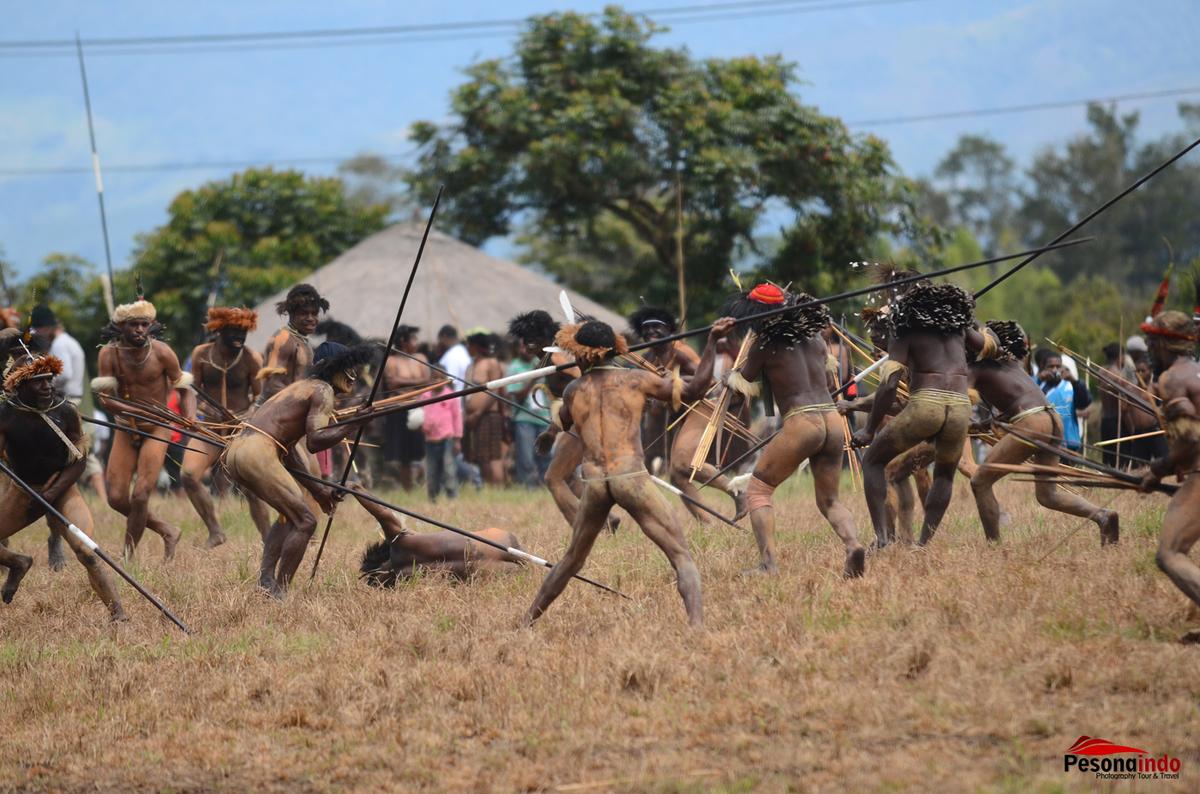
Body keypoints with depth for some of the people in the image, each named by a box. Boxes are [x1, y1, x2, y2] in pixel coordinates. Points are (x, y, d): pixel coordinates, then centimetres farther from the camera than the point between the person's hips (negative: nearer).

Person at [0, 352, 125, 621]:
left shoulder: (65, 411, -11)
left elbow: (80, 460, -7)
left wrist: (52, 493, -16)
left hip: (61, 491, -3)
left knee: (87, 553, -22)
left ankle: (118, 615, -22)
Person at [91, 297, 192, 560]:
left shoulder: (161, 353, -13)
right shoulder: (110, 354, -8)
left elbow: (184, 388, -3)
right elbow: (105, 397, -12)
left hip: (156, 429, -3)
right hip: (126, 430, 3)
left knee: (140, 495, -15)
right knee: (117, 498, -2)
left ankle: (128, 557, 0)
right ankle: (166, 531, 20)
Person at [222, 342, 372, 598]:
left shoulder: (303, 387, 29)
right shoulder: (323, 391, 0)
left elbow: (288, 448, 31)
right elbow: (314, 441, -13)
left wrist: (317, 490, 32)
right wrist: (351, 426, -8)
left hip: (235, 451, 10)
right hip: (257, 453, -10)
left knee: (291, 515, 24)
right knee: (305, 521, -5)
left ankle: (265, 580, 13)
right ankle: (278, 591, -8)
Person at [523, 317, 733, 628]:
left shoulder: (574, 390, 13)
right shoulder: (635, 380, 5)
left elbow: (563, 424, 34)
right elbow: (694, 389, 3)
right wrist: (712, 342, 6)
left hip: (594, 483, 3)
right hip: (631, 476, -3)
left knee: (571, 561, 24)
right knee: (681, 555, -4)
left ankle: (527, 622, 27)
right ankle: (696, 622, -24)